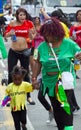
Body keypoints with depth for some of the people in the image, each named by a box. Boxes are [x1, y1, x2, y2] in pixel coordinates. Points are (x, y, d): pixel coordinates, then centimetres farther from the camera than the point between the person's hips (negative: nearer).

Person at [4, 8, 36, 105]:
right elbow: (5, 34, 5)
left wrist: (31, 33, -21)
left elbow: (32, 37, 1)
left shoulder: (29, 23, -5)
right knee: (11, 74, -1)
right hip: (13, 52, 0)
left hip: (24, 52, 0)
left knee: (26, 74, 8)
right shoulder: (12, 24, -5)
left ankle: (28, 96, 17)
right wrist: (10, 33, -17)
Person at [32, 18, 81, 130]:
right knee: (56, 108, 12)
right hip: (50, 83, 3)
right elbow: (38, 63, 8)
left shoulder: (69, 44, -8)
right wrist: (34, 78, 4)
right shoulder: (42, 47, -2)